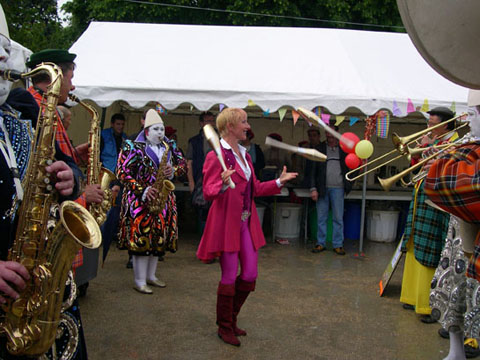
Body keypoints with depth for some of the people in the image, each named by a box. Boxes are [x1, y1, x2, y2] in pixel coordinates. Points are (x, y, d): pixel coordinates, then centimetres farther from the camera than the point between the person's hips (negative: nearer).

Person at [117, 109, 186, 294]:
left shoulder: (169, 146, 11)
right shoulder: (134, 147, -5)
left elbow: (182, 163, 16)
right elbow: (122, 173, -10)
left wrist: (173, 171, -8)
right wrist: (143, 190, -18)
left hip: (163, 199, 6)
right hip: (140, 200, -6)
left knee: (159, 238, 10)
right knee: (141, 237, -8)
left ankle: (151, 276, 25)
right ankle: (140, 282, 3)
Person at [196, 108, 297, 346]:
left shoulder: (244, 155, 14)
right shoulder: (216, 156, -11)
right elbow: (208, 193, -16)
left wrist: (279, 182, 14)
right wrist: (223, 184, -35)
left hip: (246, 222, 8)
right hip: (226, 223, -8)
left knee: (250, 275, 10)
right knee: (229, 277, 1)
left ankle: (230, 318, 30)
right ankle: (224, 327, 20)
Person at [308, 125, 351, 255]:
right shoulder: (319, 149, 6)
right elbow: (312, 170, 3)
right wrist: (313, 189, -4)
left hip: (338, 188, 0)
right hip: (322, 188, 0)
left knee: (338, 218, 3)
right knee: (321, 218, 6)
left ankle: (338, 244, 12)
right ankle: (321, 243, 16)